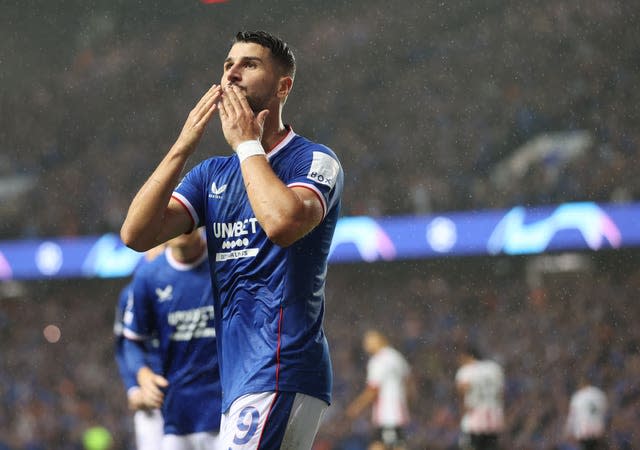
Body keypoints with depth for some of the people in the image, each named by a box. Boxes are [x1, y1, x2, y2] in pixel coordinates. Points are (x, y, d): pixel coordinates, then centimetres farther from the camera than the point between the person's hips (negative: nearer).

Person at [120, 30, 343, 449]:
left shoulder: (315, 161, -1)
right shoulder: (213, 174, 18)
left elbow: (283, 222, -24)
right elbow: (136, 234, 5)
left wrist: (248, 144, -9)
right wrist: (183, 146, -1)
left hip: (281, 374, -8)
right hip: (240, 383, 8)